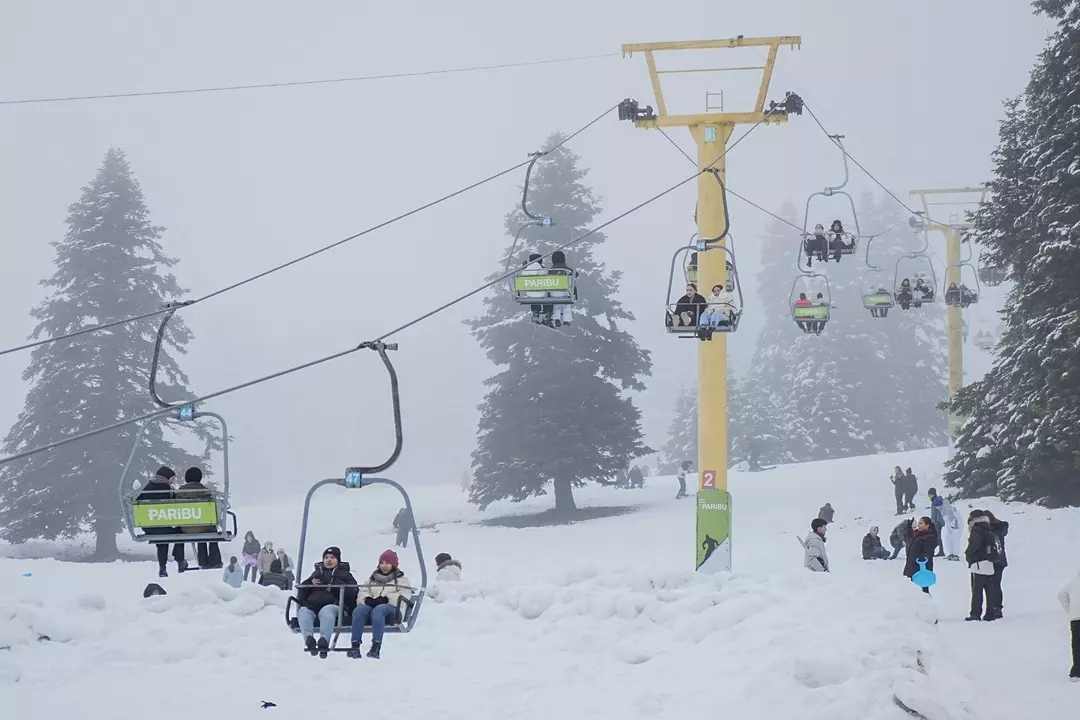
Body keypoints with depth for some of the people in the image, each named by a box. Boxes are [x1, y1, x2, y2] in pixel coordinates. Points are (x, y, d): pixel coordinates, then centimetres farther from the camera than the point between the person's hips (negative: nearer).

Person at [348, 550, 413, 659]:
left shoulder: (401, 579, 16)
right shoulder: (372, 578, 29)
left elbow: (403, 597, -2)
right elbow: (363, 593, 18)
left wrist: (385, 599, -15)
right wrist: (368, 599, -6)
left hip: (392, 610, -4)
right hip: (372, 606, 4)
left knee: (378, 610, -39)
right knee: (359, 610, -31)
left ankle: (376, 646, -51)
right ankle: (355, 645, -42)